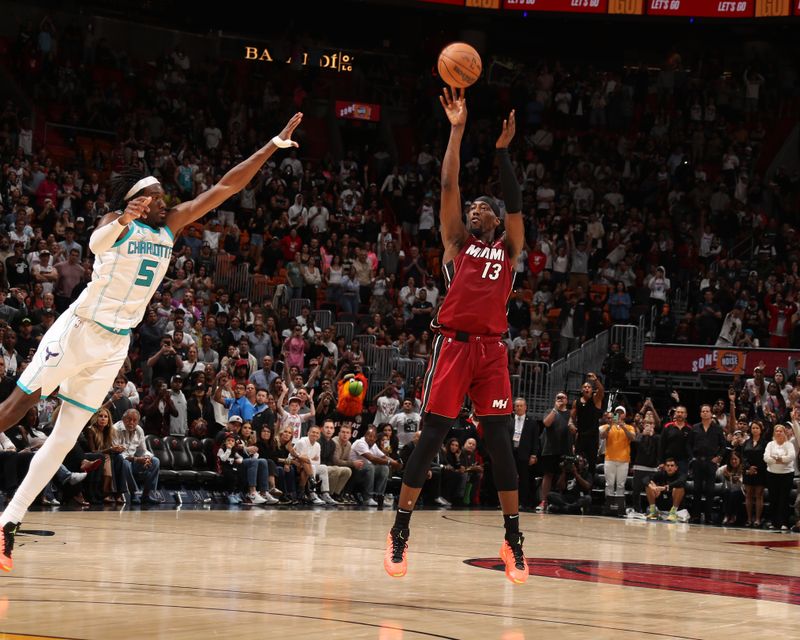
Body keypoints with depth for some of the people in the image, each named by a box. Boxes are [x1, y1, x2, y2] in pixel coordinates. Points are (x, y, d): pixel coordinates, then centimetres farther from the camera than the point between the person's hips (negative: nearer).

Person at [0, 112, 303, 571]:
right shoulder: (117, 223, -12)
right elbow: (96, 242, -37)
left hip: (115, 344, 6)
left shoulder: (171, 227, 5)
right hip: (79, 329, -6)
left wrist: (270, 149, -3)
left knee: (67, 437, 3)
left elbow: (224, 189, 3)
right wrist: (122, 221, -58)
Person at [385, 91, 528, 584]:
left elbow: (515, 203, 2)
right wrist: (458, 130, 2)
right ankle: (400, 533, 0)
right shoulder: (457, 243, 13)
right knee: (431, 437, -4)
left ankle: (514, 539, 6)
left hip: (492, 349, 1)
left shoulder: (509, 249, 16)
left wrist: (502, 150, -2)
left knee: (500, 441, 1)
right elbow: (449, 187, 5)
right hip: (454, 344, -1)